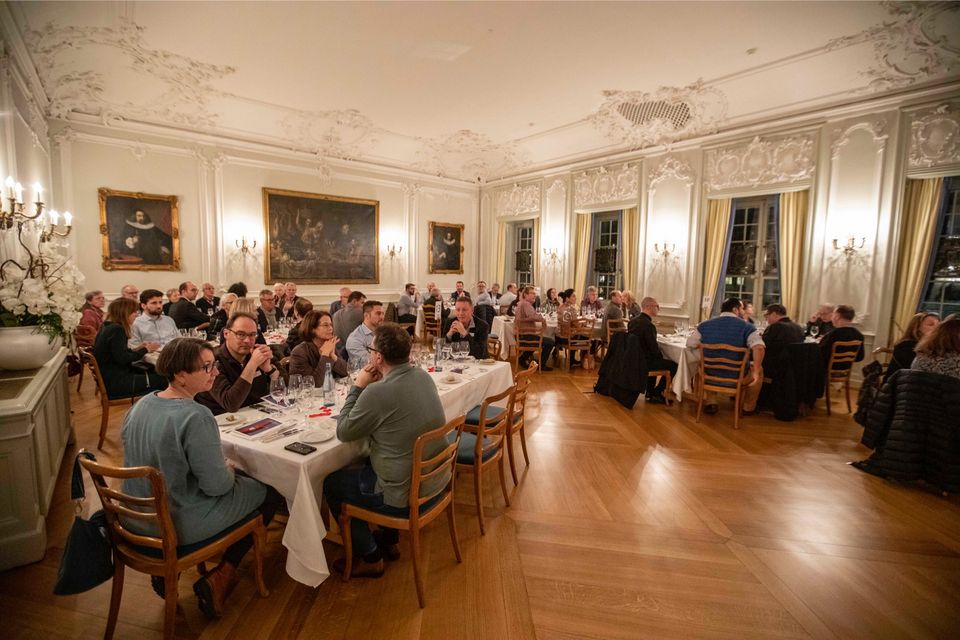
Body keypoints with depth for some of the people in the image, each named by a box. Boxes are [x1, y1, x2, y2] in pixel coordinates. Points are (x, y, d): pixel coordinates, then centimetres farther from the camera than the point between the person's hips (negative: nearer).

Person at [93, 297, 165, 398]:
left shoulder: (109, 327, 12)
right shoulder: (116, 329, -18)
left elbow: (119, 353, 10)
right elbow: (122, 359, -21)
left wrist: (138, 348, 5)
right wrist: (145, 350, -10)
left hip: (111, 377, 10)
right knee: (161, 380, -12)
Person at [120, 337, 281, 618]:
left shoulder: (141, 404, -3)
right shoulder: (196, 417, -29)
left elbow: (156, 459, 11)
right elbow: (216, 485, -24)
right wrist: (230, 470, -2)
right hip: (178, 525, -8)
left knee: (242, 479, 27)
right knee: (269, 492, 8)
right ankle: (218, 579, 11)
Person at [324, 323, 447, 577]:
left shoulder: (377, 392, -28)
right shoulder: (423, 376, -4)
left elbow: (343, 433, -12)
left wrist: (358, 387, -6)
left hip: (406, 496, -7)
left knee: (331, 483, 15)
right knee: (367, 461, 31)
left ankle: (370, 558, 26)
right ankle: (388, 540, 41)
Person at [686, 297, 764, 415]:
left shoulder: (705, 324, 0)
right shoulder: (747, 327, -8)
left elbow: (690, 343, 3)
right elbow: (759, 348, -24)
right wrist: (756, 372, -16)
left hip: (710, 375, 2)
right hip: (737, 377, -2)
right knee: (759, 369, 28)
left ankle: (711, 402, 29)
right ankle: (749, 406, 40)